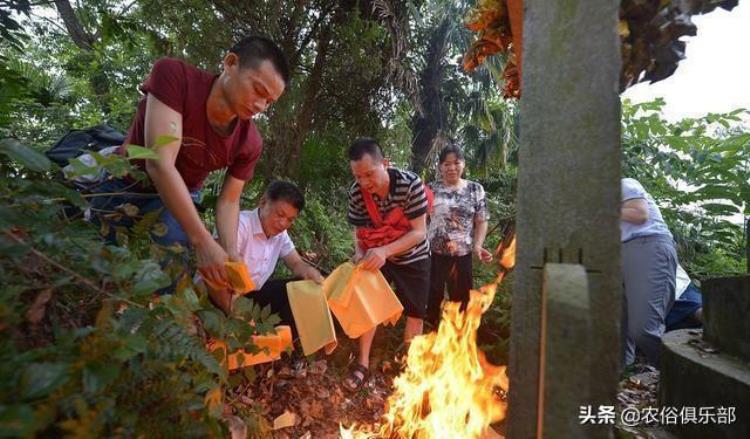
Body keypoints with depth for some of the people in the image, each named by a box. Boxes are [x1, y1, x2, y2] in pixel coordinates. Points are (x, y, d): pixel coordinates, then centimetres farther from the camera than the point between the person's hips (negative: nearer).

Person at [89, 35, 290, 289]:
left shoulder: (249, 143, -23)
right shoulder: (173, 75, -32)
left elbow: (228, 200, -11)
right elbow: (160, 164, -40)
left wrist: (230, 252, -29)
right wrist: (203, 242, -44)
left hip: (180, 198, 1)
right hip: (121, 185, 0)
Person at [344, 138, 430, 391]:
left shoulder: (410, 184, -31)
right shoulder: (356, 193, -21)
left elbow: (419, 232, -28)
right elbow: (359, 231, -7)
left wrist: (385, 250, -41)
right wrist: (359, 253, -28)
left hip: (412, 256, -1)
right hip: (377, 255, 2)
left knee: (415, 313, 8)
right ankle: (362, 364, 12)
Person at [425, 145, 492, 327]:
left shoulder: (475, 189, 3)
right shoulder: (431, 189, 1)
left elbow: (481, 221, 3)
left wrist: (477, 245, -11)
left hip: (462, 254, 1)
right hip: (433, 254, 0)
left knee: (461, 299, 12)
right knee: (431, 299, 10)